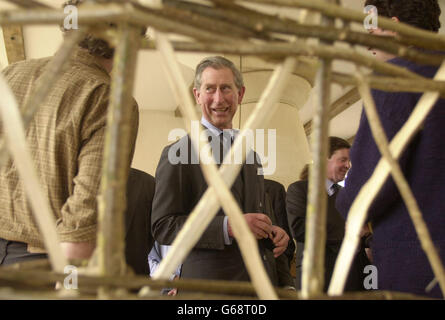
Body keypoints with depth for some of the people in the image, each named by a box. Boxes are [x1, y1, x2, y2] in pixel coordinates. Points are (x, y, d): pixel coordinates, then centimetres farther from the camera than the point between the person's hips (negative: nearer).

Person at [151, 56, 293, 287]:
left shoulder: (251, 155, 15)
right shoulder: (177, 153, -7)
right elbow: (162, 226, -13)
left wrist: (272, 233, 2)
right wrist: (228, 226, -24)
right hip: (208, 283, -6)